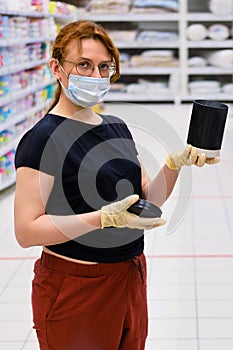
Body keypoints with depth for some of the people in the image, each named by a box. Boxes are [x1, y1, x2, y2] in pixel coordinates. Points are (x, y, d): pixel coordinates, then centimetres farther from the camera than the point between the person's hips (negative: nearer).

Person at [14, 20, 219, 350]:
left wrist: (176, 162, -9)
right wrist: (105, 217, -29)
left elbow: (149, 198, 8)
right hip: (75, 290, -7)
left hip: (130, 279, 7)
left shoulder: (117, 128, 8)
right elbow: (26, 231, -22)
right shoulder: (43, 138, -16)